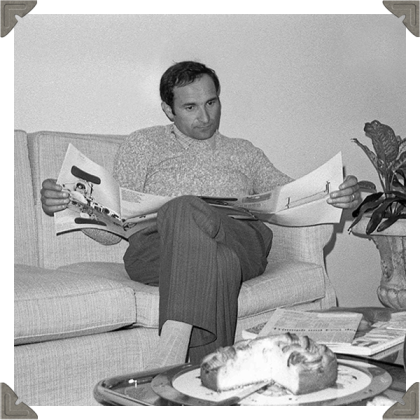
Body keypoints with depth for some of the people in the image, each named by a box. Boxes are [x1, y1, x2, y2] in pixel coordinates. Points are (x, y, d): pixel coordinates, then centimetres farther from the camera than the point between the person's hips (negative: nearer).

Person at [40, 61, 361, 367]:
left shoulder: (244, 152, 30)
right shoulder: (144, 144, 24)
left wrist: (341, 196, 1)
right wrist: (65, 205, -4)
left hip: (241, 245, 1)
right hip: (156, 250, -1)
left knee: (185, 210, -36)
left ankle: (170, 356, -45)